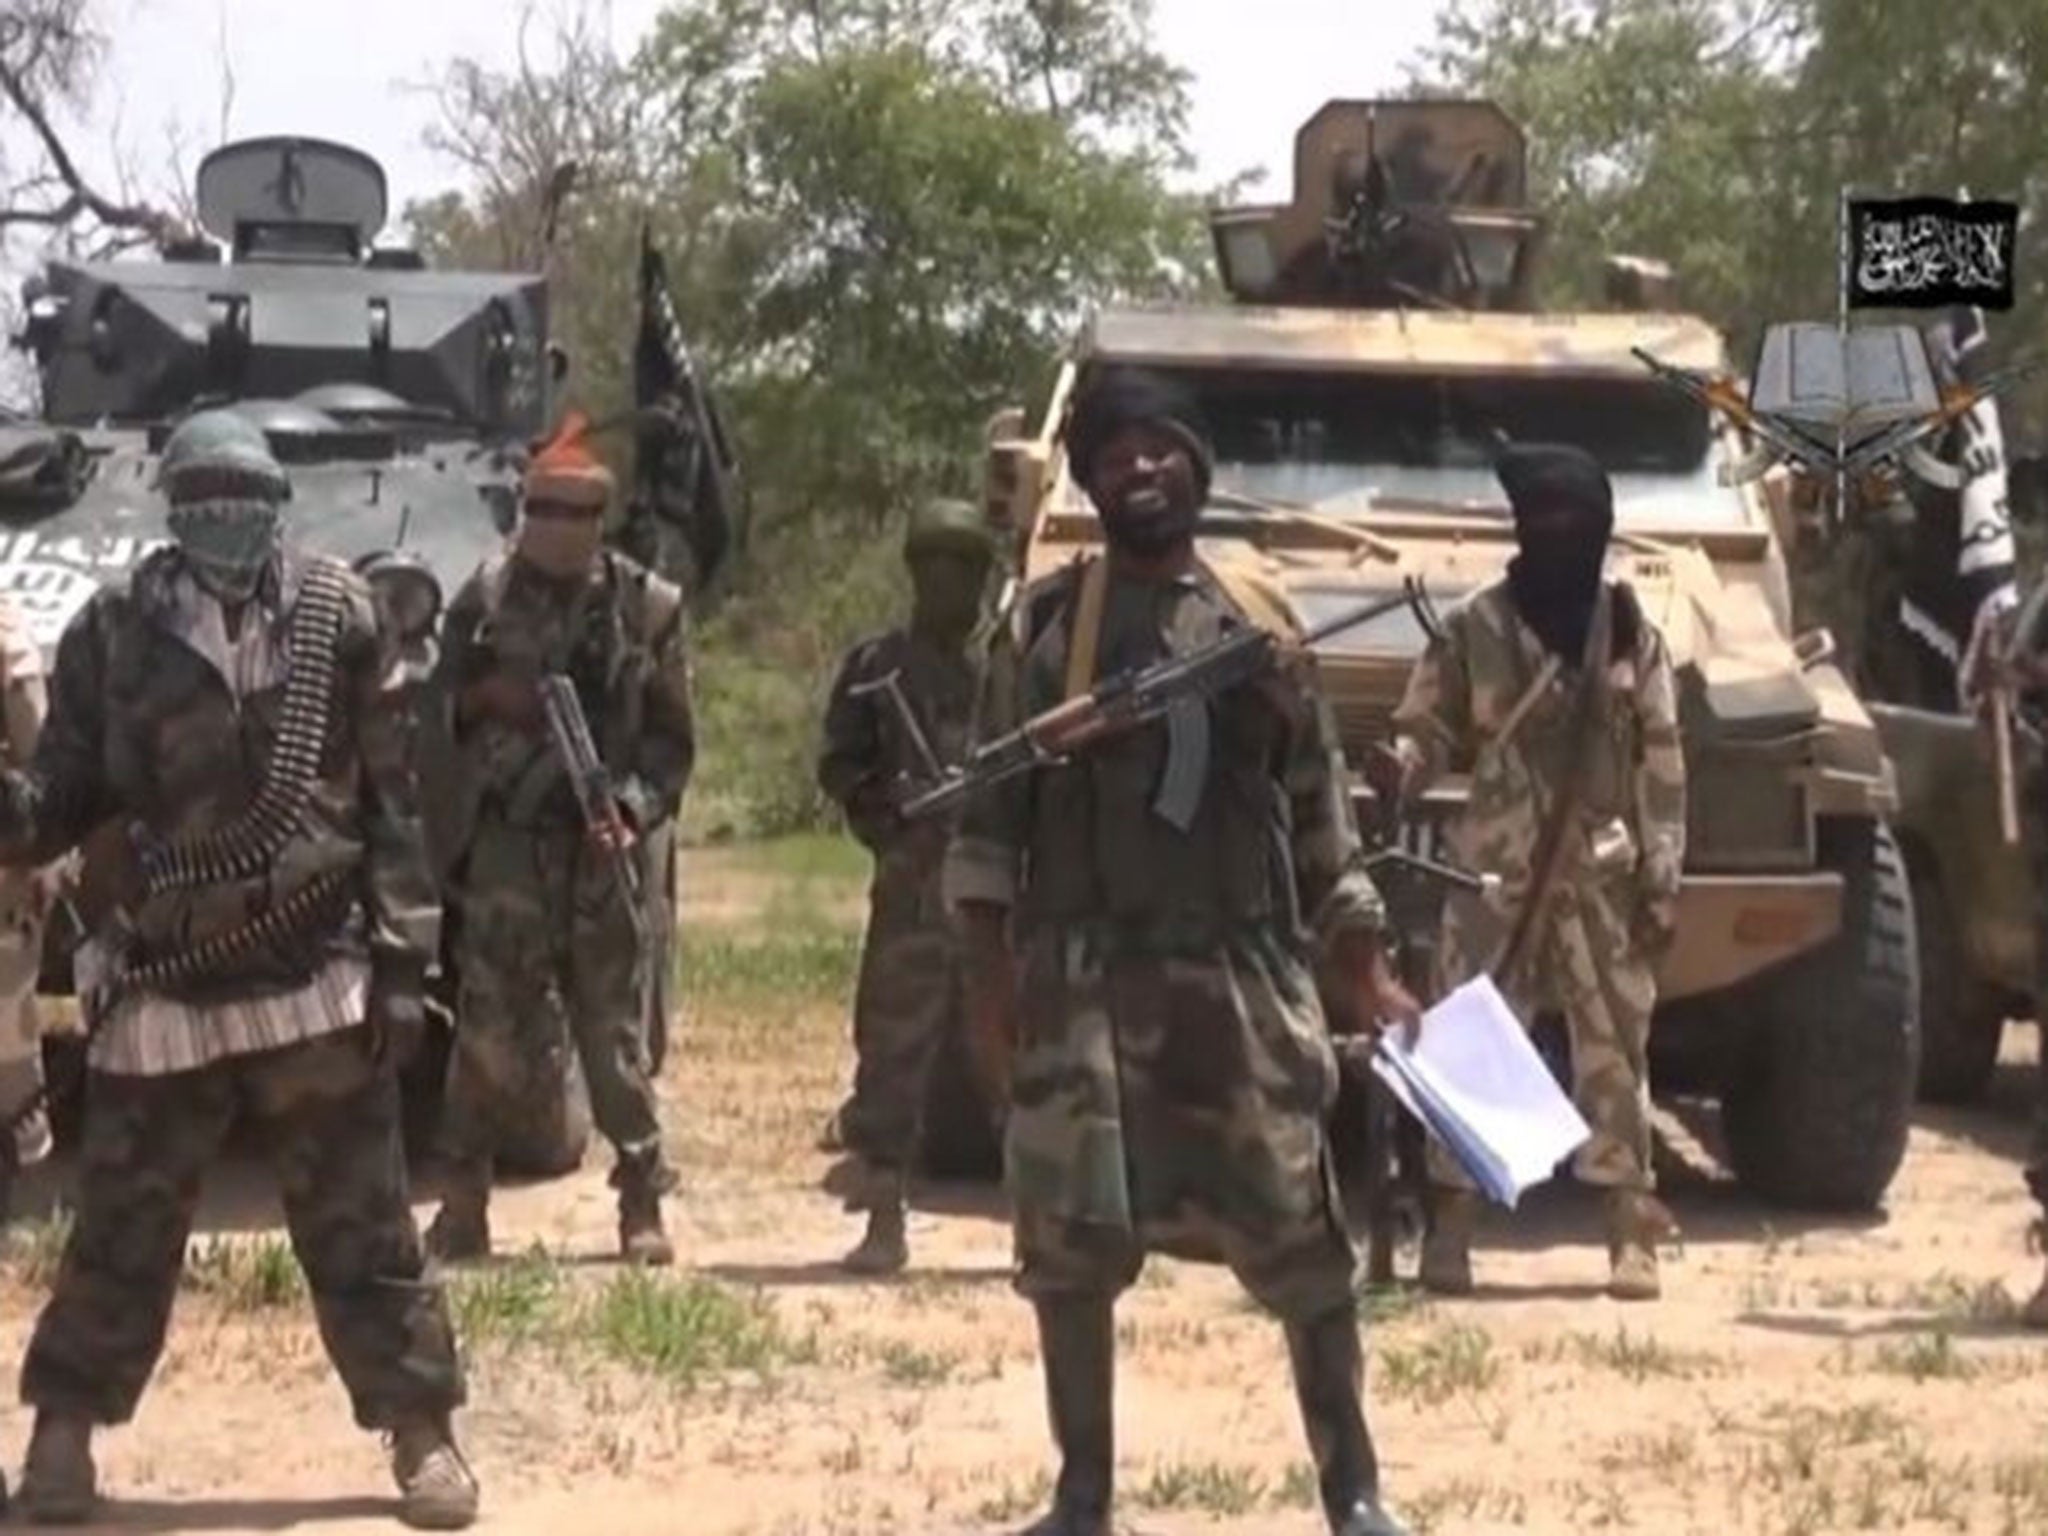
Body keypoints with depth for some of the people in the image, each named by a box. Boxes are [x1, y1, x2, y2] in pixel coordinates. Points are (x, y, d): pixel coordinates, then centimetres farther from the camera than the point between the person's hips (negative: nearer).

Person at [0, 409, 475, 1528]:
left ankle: (422, 1434, 15)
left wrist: (400, 954, -2)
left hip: (316, 979, 0)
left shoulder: (334, 618, 0)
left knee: (361, 1226, 5)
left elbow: (389, 802, 2)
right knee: (121, 1231, 8)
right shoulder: (114, 634, 0)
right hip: (160, 986, 0)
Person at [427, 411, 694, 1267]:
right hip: (507, 845, -1)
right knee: (492, 1029, -3)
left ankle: (643, 1202, 9)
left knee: (616, 1032, 3)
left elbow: (672, 739, 6)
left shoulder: (646, 608, 5)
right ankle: (465, 1197, 6)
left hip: (601, 848, 1)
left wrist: (636, 810, -8)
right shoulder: (486, 601, 4)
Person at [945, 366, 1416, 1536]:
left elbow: (1321, 815, 11)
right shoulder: (1050, 623, 4)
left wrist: (1370, 971, 8)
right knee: (1071, 1242, -1)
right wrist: (989, 962, -5)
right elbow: (994, 805, 3)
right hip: (1082, 974, -1)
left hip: (1243, 971, 1)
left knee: (1304, 1240, 0)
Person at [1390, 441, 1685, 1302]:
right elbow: (1426, 732, 1)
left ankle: (1632, 1236, 6)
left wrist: (1662, 877, 0)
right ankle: (1448, 1233, 2)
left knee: (1615, 1054, 2)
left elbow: (1661, 762, 5)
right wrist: (1392, 777, -22)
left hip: (1603, 875, 1)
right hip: (1496, 871, -1)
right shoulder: (1475, 630, 2)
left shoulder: (1632, 634, 5)